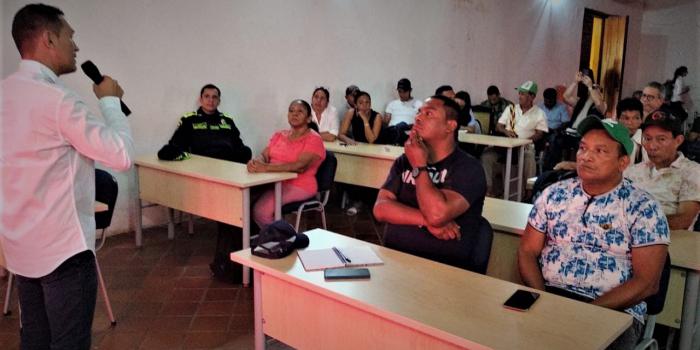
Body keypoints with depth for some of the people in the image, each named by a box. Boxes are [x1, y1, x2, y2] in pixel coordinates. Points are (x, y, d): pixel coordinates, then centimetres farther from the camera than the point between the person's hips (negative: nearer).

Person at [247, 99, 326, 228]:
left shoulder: (314, 139, -7)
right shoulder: (279, 135, 15)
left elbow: (300, 166, -21)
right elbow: (264, 156, 6)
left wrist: (267, 167, -31)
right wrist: (256, 163, -20)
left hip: (298, 187, -6)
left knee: (261, 210, -26)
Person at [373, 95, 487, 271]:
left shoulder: (467, 167, -6)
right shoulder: (404, 162, 10)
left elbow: (436, 214, -20)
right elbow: (381, 208, -1)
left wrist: (419, 166, -8)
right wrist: (426, 220, -13)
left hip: (443, 267, -3)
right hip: (393, 257, 4)